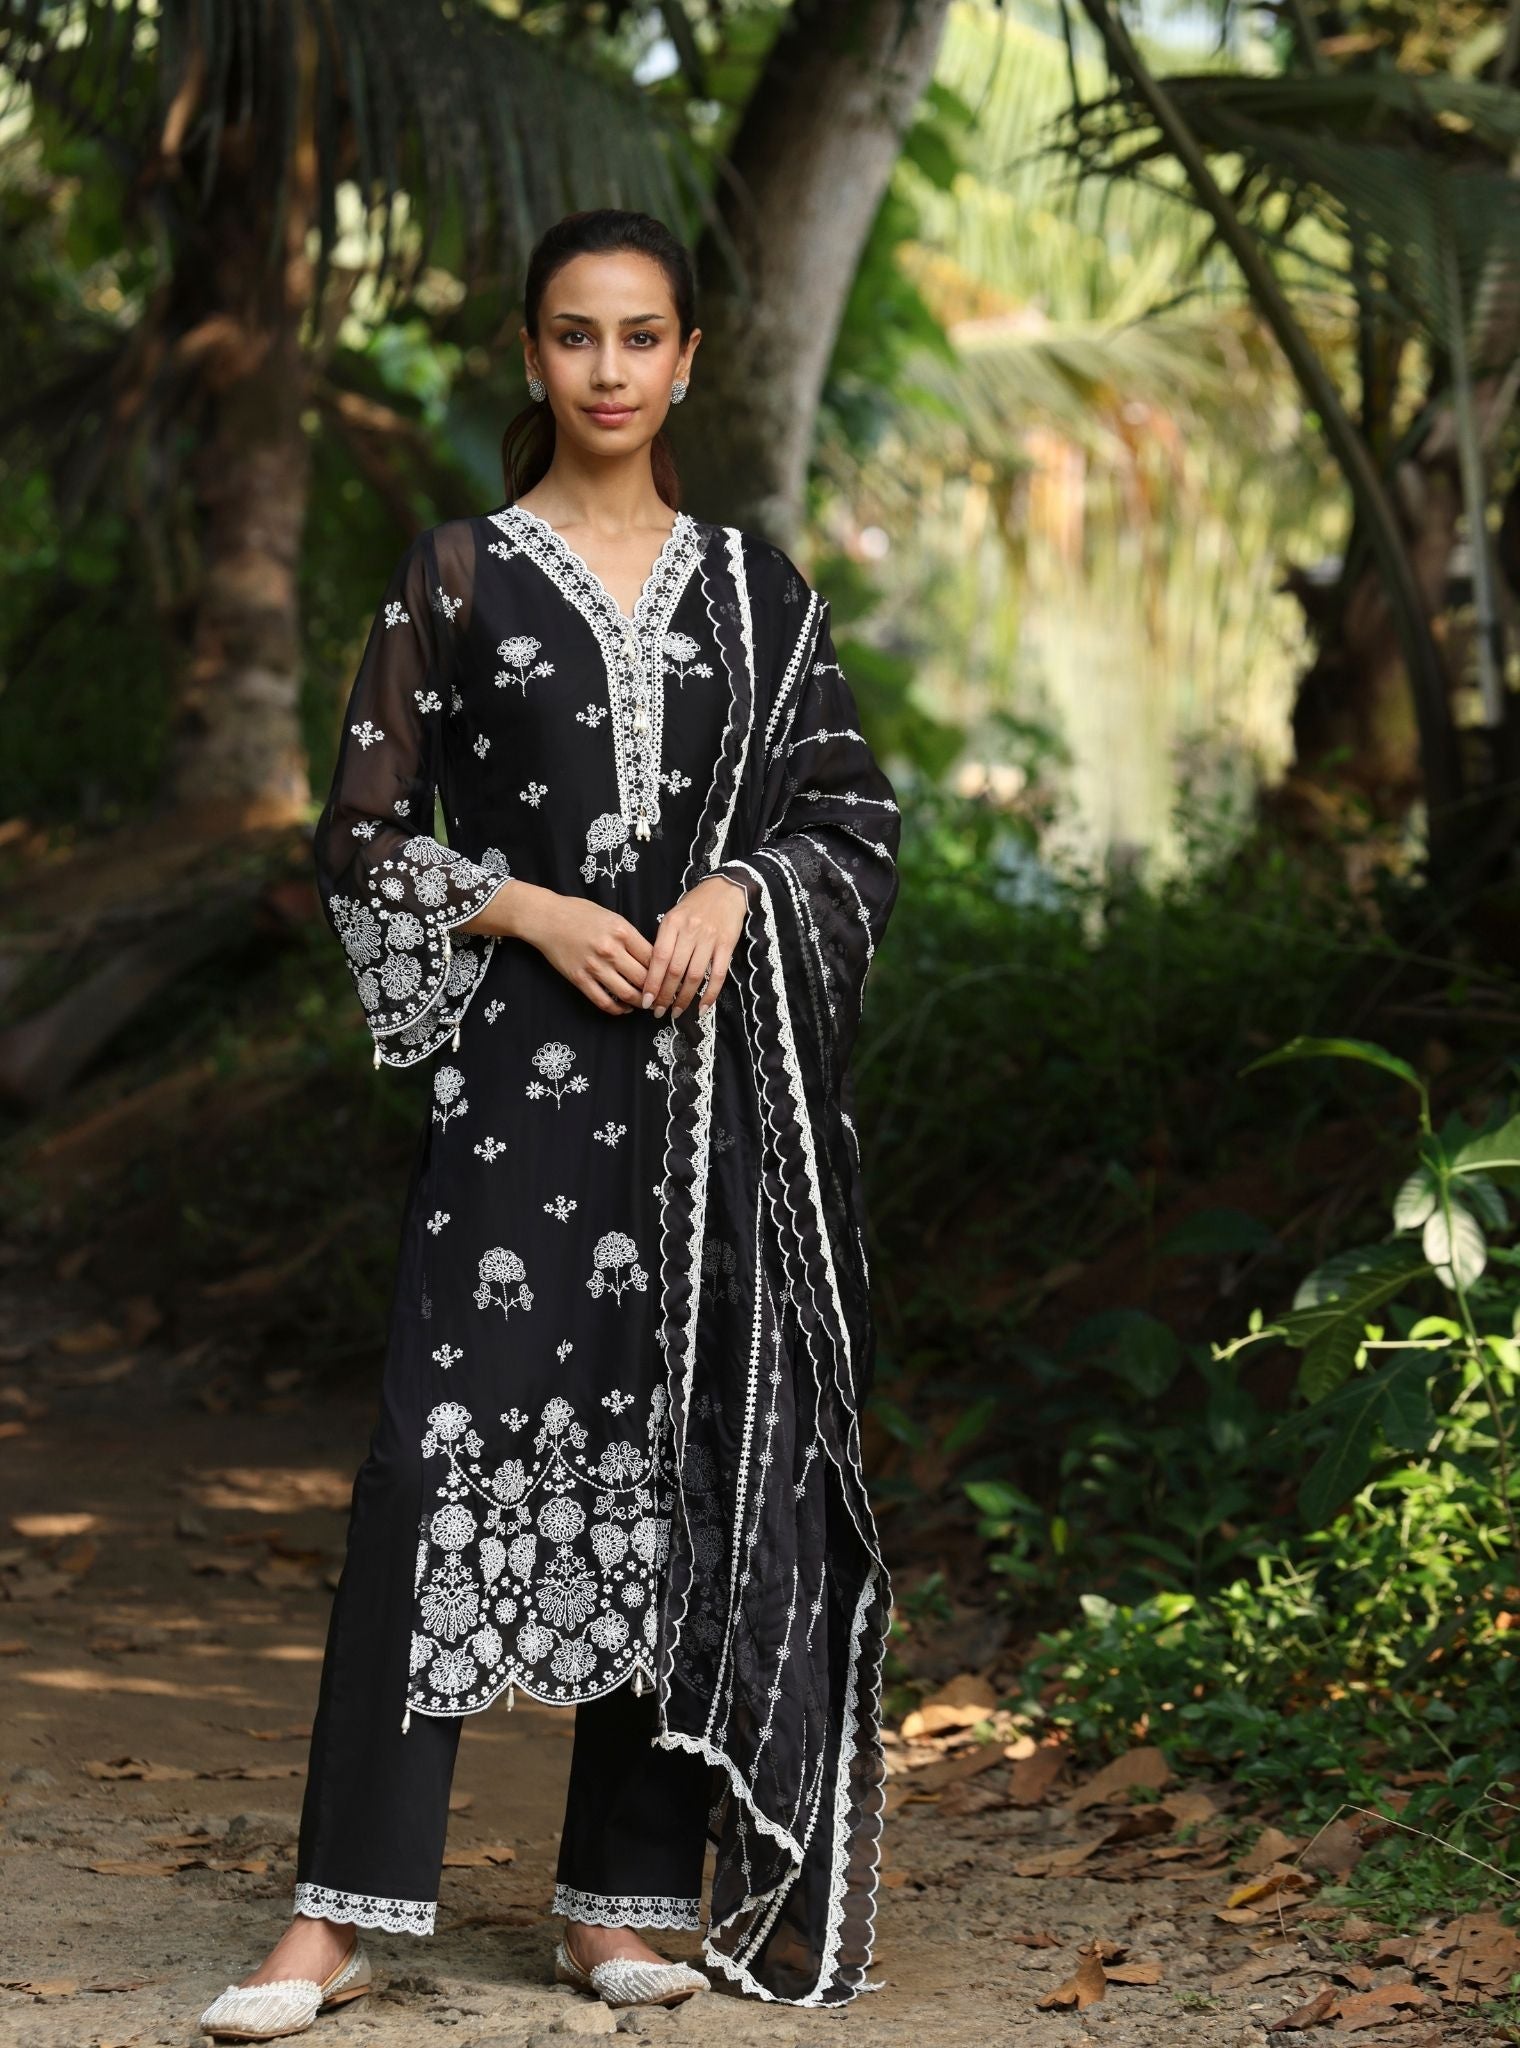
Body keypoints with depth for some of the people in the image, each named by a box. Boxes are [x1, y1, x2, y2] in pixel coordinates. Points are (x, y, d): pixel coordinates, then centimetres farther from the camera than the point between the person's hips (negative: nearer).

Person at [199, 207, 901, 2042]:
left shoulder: (751, 583, 10)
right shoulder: (459, 574, 4)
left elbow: (852, 812, 11)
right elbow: (364, 836, 3)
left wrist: (738, 889, -8)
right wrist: (531, 909, -11)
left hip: (717, 1074, 3)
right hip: (522, 1064, -3)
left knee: (681, 1461, 2)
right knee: (448, 1453, -11)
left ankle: (623, 1899, 10)